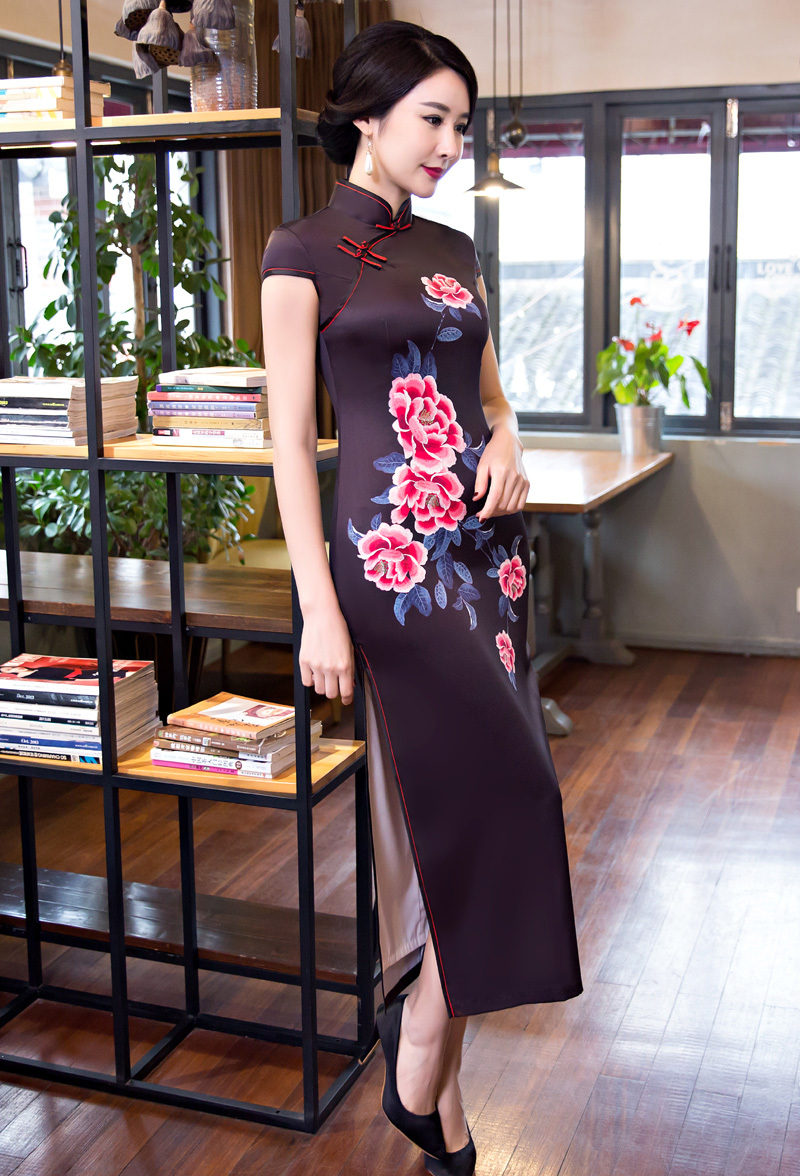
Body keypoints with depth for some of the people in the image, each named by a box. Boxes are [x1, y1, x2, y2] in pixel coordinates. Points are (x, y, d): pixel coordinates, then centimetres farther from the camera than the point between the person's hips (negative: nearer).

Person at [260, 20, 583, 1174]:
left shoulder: (454, 251, 14)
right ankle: (423, 1069, 7)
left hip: (483, 538, 7)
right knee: (502, 788, -10)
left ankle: (408, 1008, 27)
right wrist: (319, 606, -14)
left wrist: (506, 442, -3)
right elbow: (292, 439, -9)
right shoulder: (305, 253, -5)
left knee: (424, 777, 12)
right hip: (392, 547, -6)